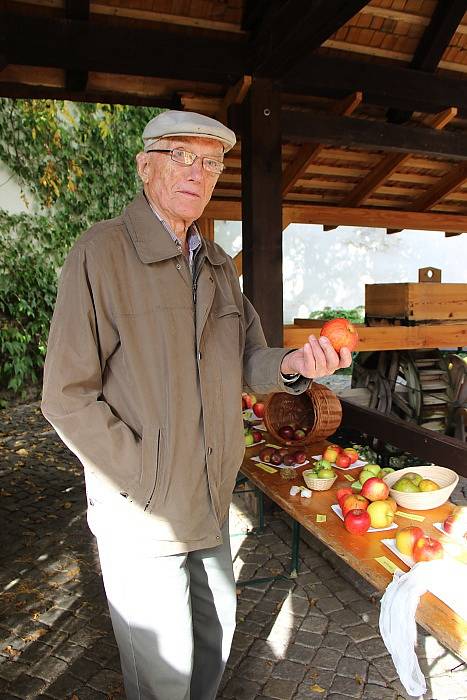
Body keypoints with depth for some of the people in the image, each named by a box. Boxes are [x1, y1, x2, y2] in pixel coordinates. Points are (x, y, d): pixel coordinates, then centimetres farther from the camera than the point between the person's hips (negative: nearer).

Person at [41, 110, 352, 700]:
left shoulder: (217, 264, 8)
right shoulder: (101, 253, -14)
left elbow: (244, 359, 7)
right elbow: (67, 397, -17)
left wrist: (289, 365, -15)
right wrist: (146, 481, -19)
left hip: (210, 502, 7)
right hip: (139, 514, -6)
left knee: (216, 630, 26)